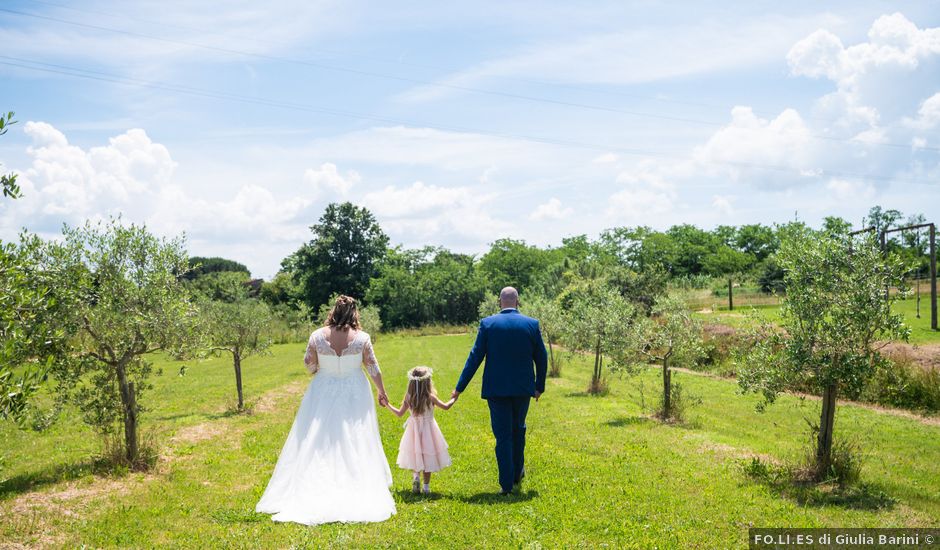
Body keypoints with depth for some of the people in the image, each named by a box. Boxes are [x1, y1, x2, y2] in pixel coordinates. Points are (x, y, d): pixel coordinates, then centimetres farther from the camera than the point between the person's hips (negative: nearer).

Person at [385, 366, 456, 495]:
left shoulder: (409, 398, -7)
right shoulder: (430, 397, -15)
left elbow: (399, 413, 1)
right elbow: (446, 407, -5)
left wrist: (388, 404, 14)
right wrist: (454, 399, 13)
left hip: (414, 430, 2)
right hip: (428, 430, -2)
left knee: (416, 455, 16)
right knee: (427, 458, 7)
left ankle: (416, 475, -10)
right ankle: (426, 486, 9)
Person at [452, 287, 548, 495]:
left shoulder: (487, 324, -7)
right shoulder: (532, 324, -2)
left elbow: (475, 357, -7)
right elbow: (541, 358, 3)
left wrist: (460, 387, -1)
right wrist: (540, 386, 15)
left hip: (496, 388, -2)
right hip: (523, 388, 2)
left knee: (503, 436, 5)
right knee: (518, 429, 23)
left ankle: (506, 484, 6)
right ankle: (517, 473, 34)